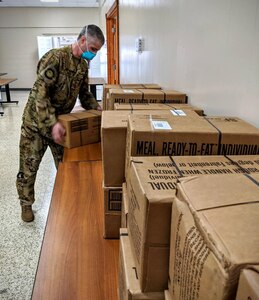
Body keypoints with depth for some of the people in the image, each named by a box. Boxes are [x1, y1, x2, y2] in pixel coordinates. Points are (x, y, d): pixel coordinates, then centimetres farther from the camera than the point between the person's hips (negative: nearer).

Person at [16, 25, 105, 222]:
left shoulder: (83, 65, 2)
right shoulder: (55, 57, -23)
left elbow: (84, 94, 12)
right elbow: (40, 93, -27)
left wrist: (98, 109, -4)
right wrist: (52, 123, -35)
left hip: (61, 121, 6)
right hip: (37, 121, -6)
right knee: (29, 166, 6)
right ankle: (26, 204, 27)